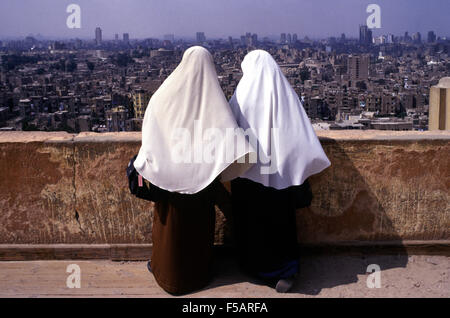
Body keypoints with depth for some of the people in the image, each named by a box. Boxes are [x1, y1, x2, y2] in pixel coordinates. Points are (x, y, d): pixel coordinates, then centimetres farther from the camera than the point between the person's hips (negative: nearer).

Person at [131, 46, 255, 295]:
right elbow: (228, 131, -16)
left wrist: (143, 166, -4)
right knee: (200, 222, 16)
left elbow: (151, 134, -9)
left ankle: (168, 268, 30)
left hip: (168, 174, -1)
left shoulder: (164, 96, -8)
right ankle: (199, 269, 31)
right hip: (202, 177, 1)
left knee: (170, 221, 15)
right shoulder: (213, 96, -7)